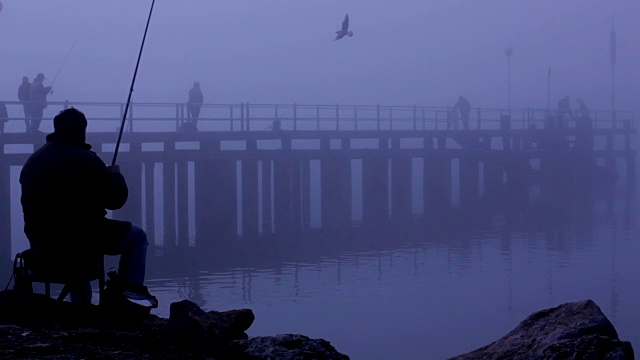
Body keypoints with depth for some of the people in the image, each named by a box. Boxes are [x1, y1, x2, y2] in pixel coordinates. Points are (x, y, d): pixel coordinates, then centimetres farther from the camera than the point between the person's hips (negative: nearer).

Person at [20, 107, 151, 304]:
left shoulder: (33, 161, 7)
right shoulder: (86, 160, -16)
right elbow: (116, 199, -11)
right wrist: (115, 175, 11)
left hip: (39, 242, 7)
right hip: (79, 241, -7)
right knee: (137, 237, 14)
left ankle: (80, 302, 42)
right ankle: (133, 291, 12)